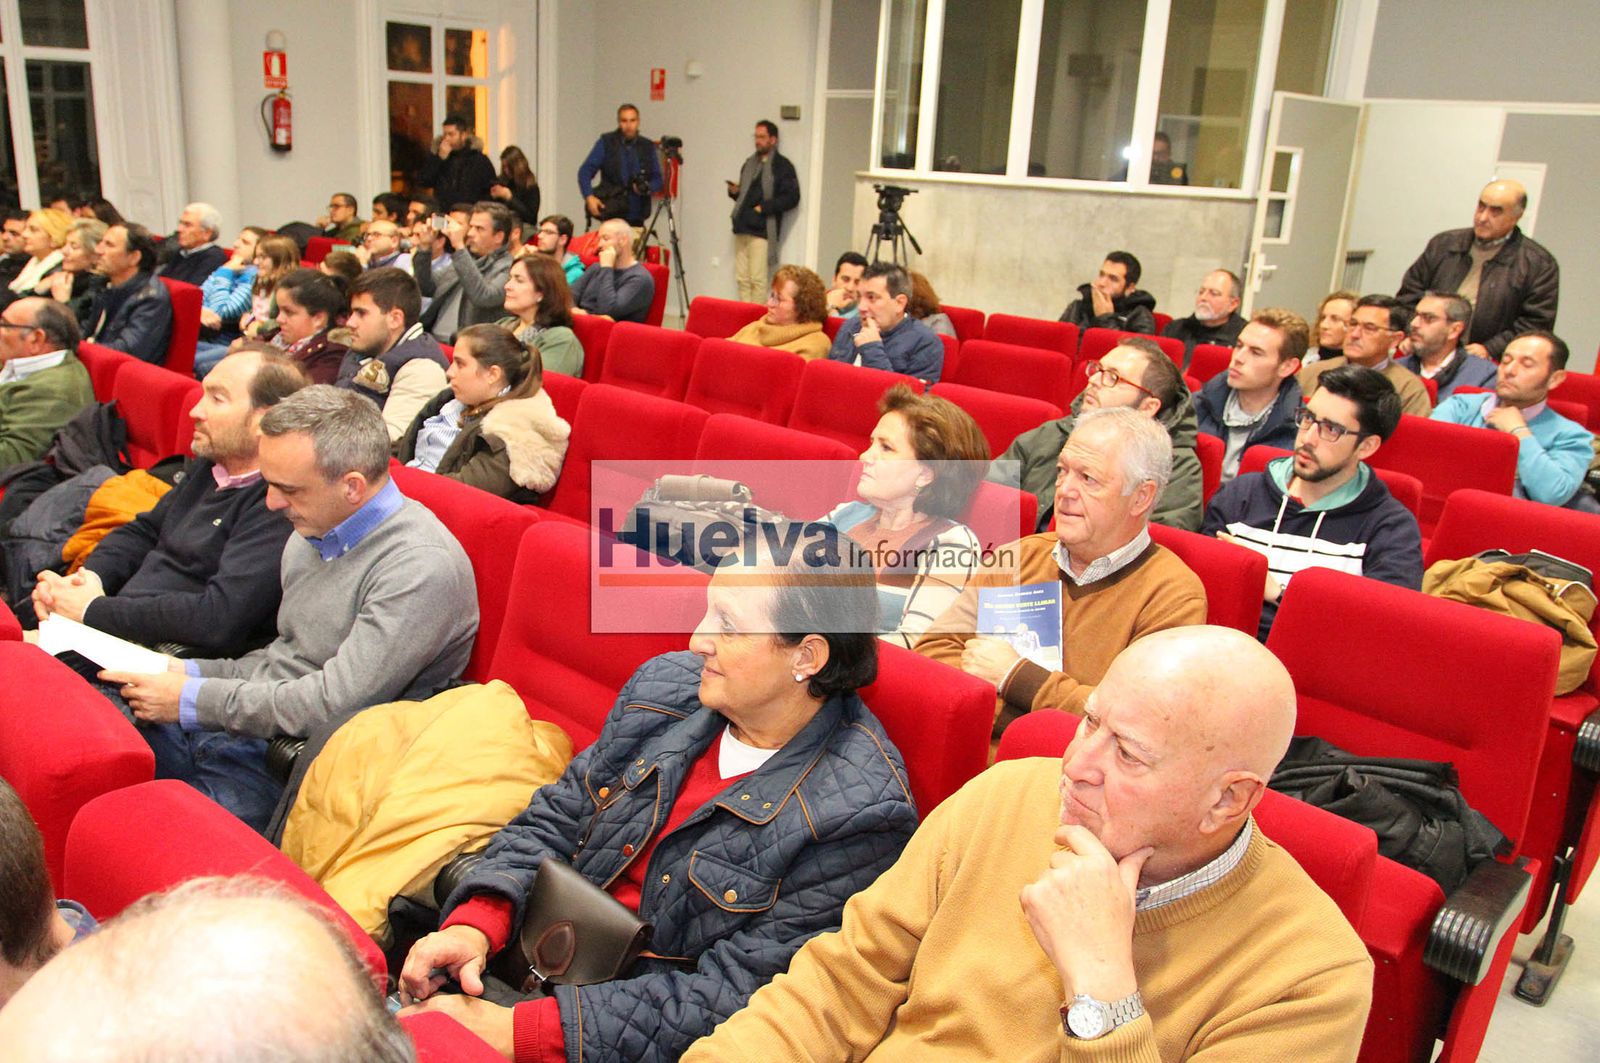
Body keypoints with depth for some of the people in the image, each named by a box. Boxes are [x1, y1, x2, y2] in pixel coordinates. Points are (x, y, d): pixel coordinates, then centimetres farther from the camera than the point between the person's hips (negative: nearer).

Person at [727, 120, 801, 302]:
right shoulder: (749, 164, 21)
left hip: (763, 230, -7)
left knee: (757, 279, -11)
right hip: (742, 227, 7)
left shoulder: (783, 166, -2)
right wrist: (734, 192, 7)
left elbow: (792, 198, -9)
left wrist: (764, 207, -14)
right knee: (742, 278, 4)